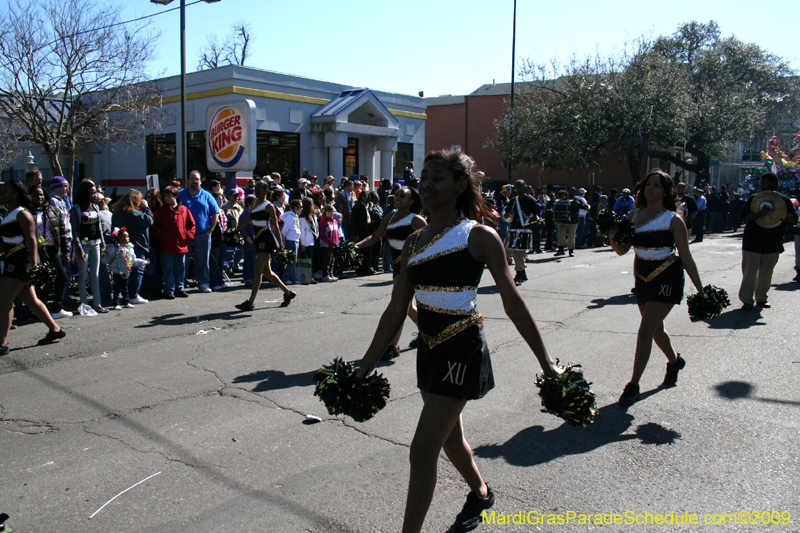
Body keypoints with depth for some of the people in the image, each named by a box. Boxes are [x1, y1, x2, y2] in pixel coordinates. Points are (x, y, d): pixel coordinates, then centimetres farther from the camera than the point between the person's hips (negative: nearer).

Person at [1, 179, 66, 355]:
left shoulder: (21, 214, -11)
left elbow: (31, 240, -17)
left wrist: (34, 265, -23)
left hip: (22, 261, -10)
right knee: (31, 300, 15)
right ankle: (55, 329, 24)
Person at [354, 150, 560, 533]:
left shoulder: (479, 236, -9)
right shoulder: (414, 242, 7)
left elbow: (513, 305, -6)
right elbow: (396, 310, 9)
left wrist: (545, 360, -5)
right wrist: (366, 365, 9)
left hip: (462, 350, -7)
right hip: (430, 349, 7)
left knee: (423, 451, -7)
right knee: (450, 438, 24)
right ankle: (480, 494, 52)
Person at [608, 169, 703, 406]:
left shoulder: (673, 220, -9)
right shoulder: (634, 216, 4)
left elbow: (686, 257, -6)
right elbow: (622, 250, 4)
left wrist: (700, 289, -8)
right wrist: (613, 238, -18)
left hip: (667, 280, -6)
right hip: (643, 279, 6)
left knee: (645, 330, -13)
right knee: (656, 328, 21)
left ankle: (633, 386, -5)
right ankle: (674, 361, 50)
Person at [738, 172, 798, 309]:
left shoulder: (784, 201, 6)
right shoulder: (753, 199, 3)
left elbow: (794, 220, 2)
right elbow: (744, 217, -7)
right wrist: (760, 214, -23)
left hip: (773, 245, 2)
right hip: (752, 243, -2)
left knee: (766, 274, 8)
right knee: (750, 273, -5)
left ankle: (761, 298, 21)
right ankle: (747, 300, -1)